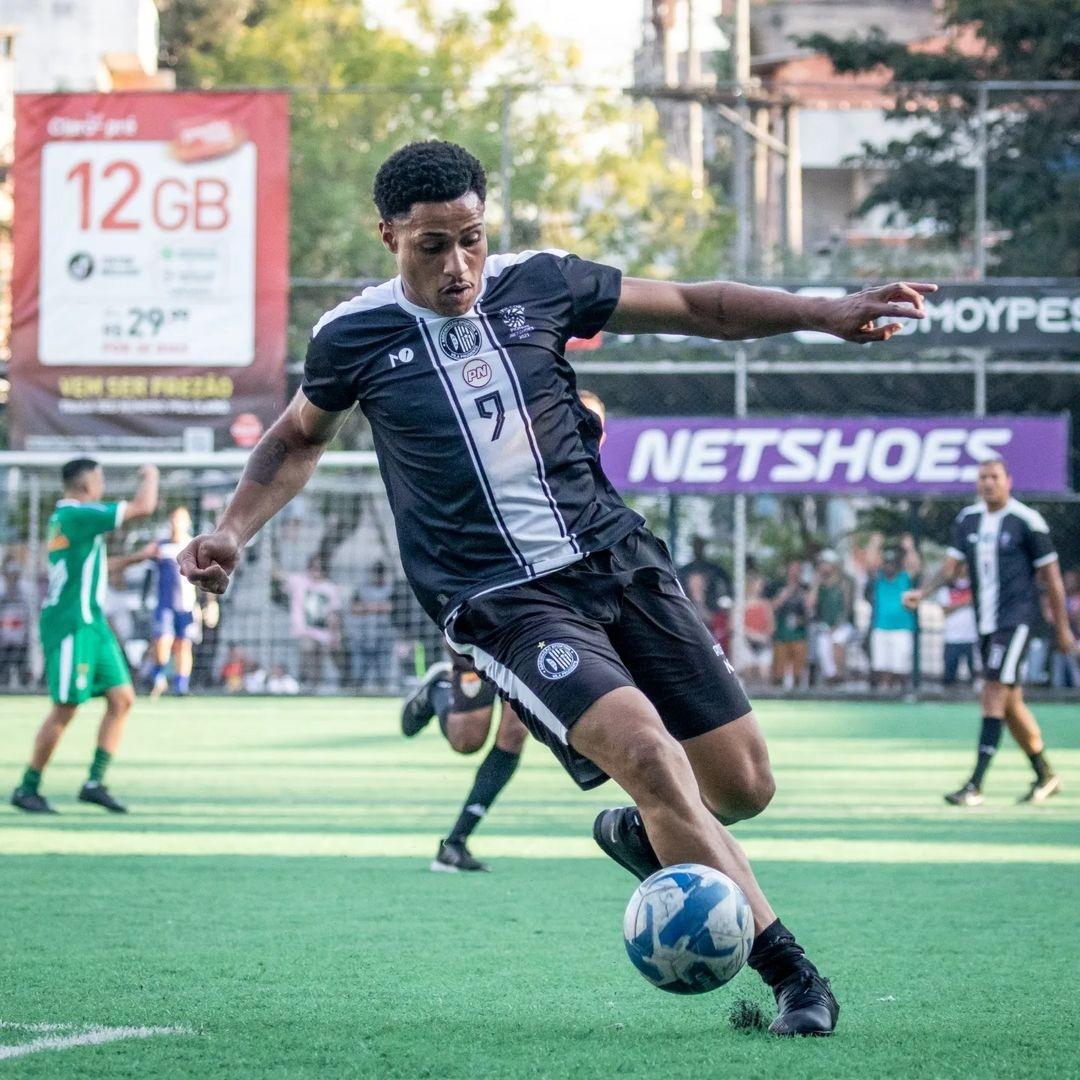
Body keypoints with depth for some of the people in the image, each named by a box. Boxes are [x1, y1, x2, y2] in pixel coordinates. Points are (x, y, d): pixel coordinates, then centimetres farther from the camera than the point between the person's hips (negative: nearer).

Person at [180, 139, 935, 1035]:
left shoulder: (538, 283, 1)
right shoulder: (354, 337, -2)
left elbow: (695, 307, 12)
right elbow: (301, 438, 19)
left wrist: (829, 314, 3)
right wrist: (232, 533, 5)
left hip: (617, 557, 4)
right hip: (501, 605, -4)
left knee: (744, 785, 0)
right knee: (647, 753, -26)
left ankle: (642, 835, 37)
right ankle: (790, 975, -18)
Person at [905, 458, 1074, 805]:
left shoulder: (1027, 521, -7)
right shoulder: (968, 520, 10)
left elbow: (1052, 579, -2)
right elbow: (951, 566, 9)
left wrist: (1062, 629, 0)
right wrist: (922, 592, -10)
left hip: (1016, 618, -7)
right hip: (985, 621, 7)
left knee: (994, 695, -16)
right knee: (1011, 703, 12)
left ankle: (975, 786, -20)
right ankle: (1045, 776, 28)